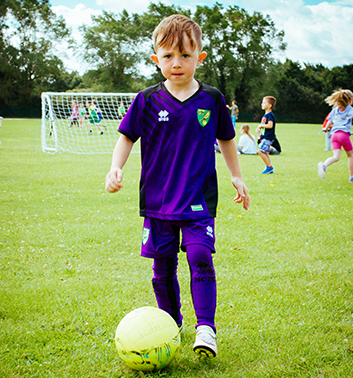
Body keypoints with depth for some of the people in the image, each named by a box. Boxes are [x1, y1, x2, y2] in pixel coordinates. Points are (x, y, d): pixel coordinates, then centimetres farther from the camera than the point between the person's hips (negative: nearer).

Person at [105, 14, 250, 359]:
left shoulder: (211, 99, 1)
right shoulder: (147, 101, -2)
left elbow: (226, 139, 15)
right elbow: (127, 137, 7)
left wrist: (236, 176, 19)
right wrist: (115, 169, -8)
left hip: (199, 200, -1)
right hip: (157, 200, 1)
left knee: (200, 258, -14)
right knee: (163, 266, 8)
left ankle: (206, 327, -11)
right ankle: (171, 321, 26)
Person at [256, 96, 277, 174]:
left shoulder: (270, 115, -14)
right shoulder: (266, 115, 16)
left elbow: (270, 125, -25)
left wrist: (261, 125, -12)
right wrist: (259, 128, 9)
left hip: (268, 137, -10)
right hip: (265, 137, 10)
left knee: (260, 151, -16)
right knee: (265, 152, 11)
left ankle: (269, 167, -11)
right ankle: (270, 168, 15)